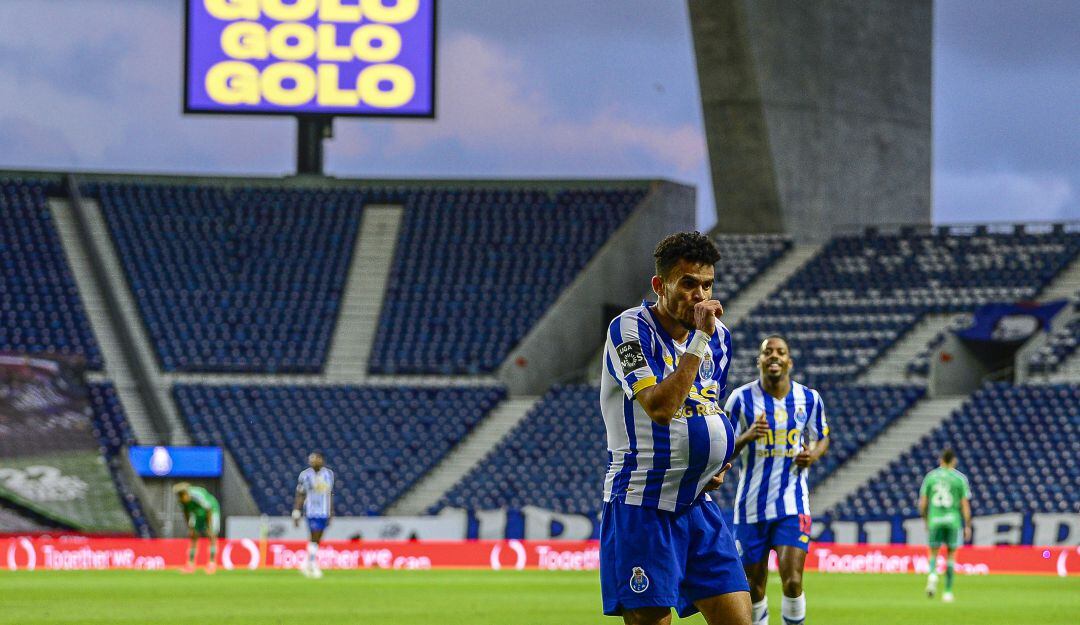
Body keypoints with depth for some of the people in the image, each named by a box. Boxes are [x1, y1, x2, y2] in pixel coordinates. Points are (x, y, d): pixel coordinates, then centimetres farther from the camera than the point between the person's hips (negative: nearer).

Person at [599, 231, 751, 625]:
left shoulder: (718, 337, 10)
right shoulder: (629, 329, -12)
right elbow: (660, 406, -26)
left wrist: (716, 464, 8)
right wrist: (699, 339, -22)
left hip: (697, 502, 7)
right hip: (641, 506, -7)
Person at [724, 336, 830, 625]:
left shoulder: (809, 399, 3)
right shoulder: (741, 398, -3)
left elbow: (822, 438, 18)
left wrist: (813, 454, -6)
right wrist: (747, 437, -22)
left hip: (792, 504, 0)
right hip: (752, 505, 0)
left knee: (792, 582, -14)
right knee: (754, 588, 5)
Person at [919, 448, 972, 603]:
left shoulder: (930, 477, 4)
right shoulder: (960, 478, -1)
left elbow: (923, 503, 4)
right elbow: (965, 504, -4)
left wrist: (925, 521, 18)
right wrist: (968, 526, 3)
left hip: (934, 520, 1)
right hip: (953, 520, -1)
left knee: (933, 553, 11)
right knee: (951, 555, 11)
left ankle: (932, 574, -21)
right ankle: (948, 592, 10)